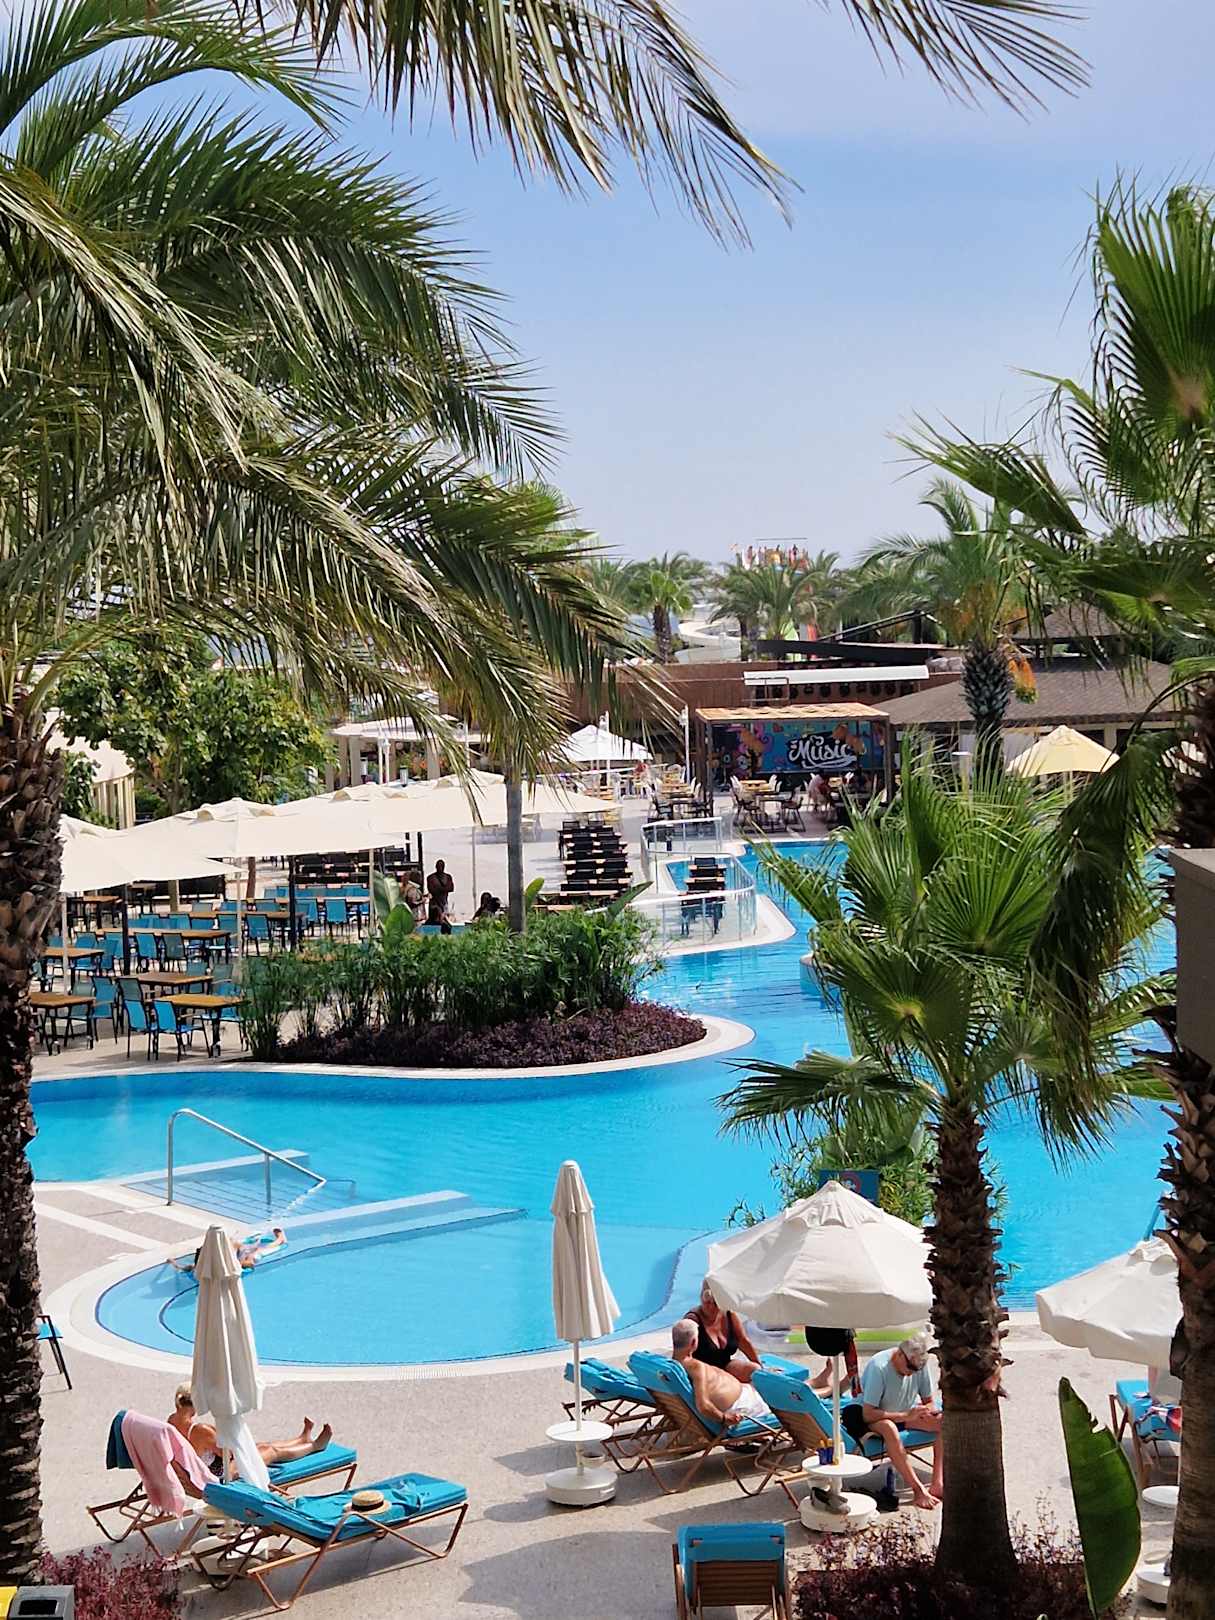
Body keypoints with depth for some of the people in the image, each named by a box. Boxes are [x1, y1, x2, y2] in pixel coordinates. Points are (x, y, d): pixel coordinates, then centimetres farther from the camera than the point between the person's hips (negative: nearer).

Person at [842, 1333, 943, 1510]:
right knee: (889, 1428, -39)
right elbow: (868, 1414, -30)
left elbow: (929, 1402, 0)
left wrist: (926, 1409, -25)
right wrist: (905, 1416, -36)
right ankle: (918, 1490, -33)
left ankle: (937, 1484, -22)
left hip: (905, 1413, 6)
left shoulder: (920, 1364, -11)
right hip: (871, 1417, -6)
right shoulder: (878, 1367, -29)